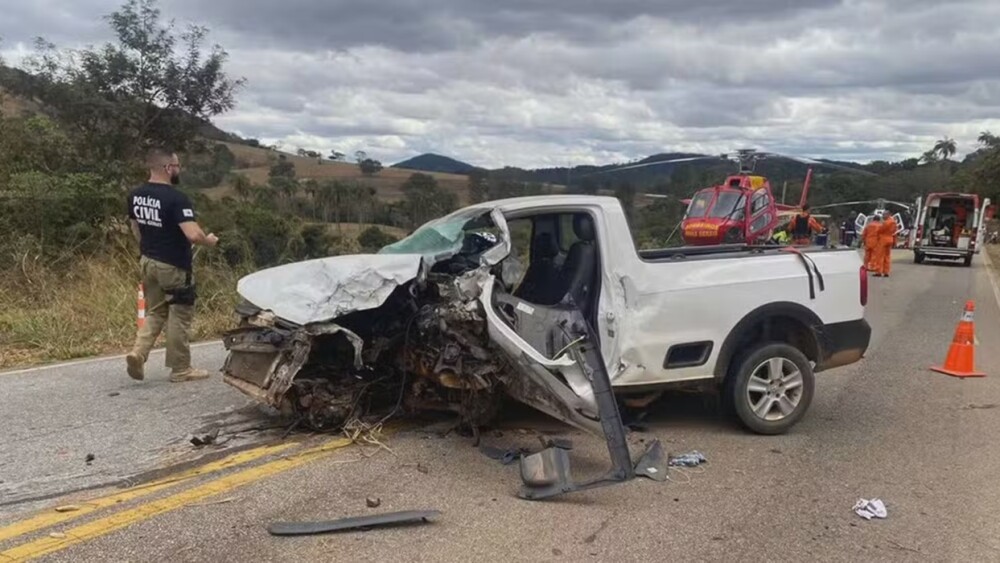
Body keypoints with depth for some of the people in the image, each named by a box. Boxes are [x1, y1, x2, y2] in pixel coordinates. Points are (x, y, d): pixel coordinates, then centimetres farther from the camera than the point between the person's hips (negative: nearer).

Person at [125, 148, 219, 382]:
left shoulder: (136, 195, 5)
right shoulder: (176, 198, -21)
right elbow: (193, 235, -29)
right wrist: (209, 241, -8)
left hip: (147, 262, 7)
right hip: (173, 266, -7)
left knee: (155, 312, 20)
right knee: (180, 317, 5)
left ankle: (138, 352, 1)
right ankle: (181, 370, 13)